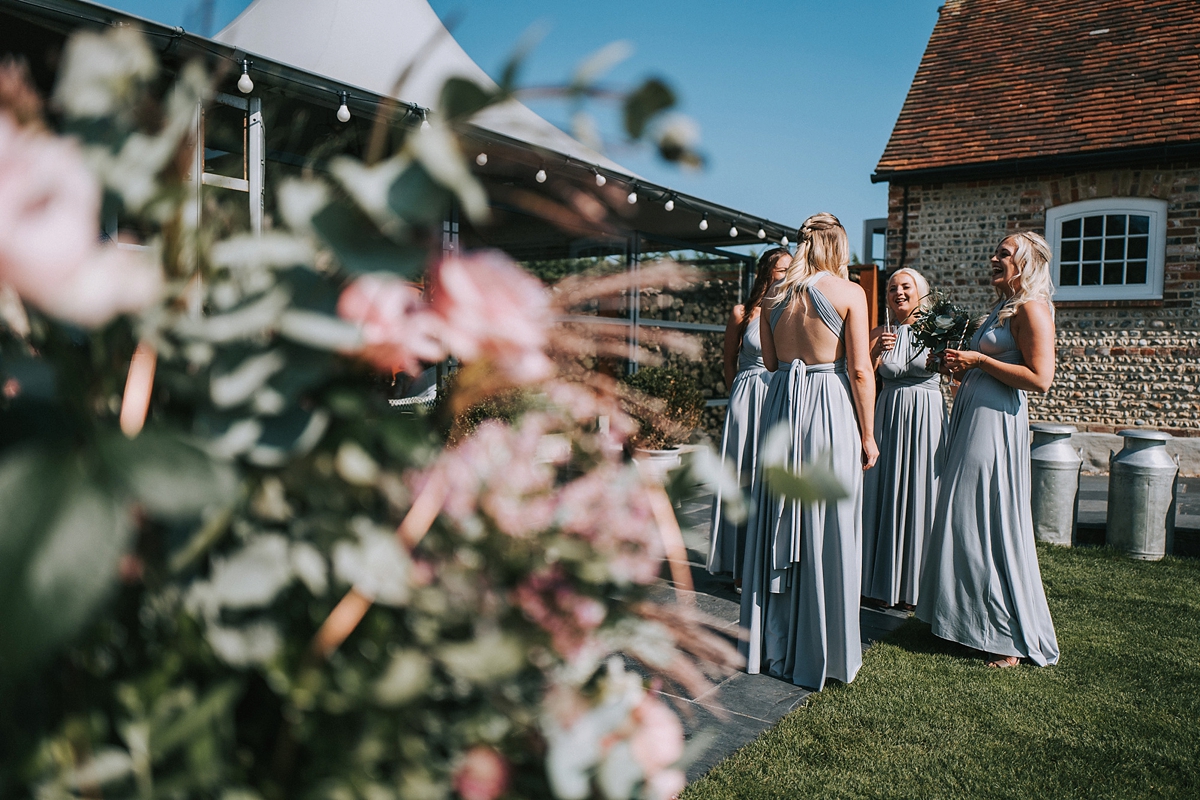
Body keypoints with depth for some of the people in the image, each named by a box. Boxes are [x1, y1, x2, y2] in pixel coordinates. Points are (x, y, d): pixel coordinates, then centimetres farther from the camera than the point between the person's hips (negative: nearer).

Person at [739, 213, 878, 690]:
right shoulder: (848, 293, -6)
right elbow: (860, 371, -8)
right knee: (829, 532, 5)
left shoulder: (774, 296, 7)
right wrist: (868, 434, -1)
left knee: (778, 525, 12)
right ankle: (822, 653, 15)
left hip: (783, 408, 4)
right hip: (832, 412, -4)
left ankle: (773, 645, 24)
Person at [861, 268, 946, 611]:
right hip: (888, 417, 2)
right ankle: (882, 583, 16)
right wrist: (875, 351, -15)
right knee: (883, 496, 4)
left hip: (926, 419, -2)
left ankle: (915, 586, 14)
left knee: (920, 496, 2)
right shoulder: (880, 333, 6)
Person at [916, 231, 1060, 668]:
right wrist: (961, 365, 8)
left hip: (995, 421, -10)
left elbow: (1040, 378, -19)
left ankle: (1010, 637, 7)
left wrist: (980, 361, -14)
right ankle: (972, 619, 24)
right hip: (971, 418, 10)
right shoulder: (1002, 309, 19)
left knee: (989, 524, -6)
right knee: (965, 520, 12)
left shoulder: (1031, 309, -9)